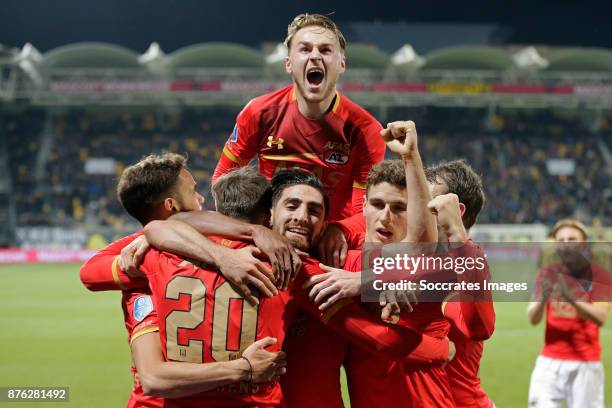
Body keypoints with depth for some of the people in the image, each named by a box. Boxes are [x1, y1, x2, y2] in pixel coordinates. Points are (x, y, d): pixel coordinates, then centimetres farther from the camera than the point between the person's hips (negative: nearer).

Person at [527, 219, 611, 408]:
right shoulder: (547, 274, 5)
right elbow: (533, 319, -2)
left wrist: (570, 299, -29)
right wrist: (542, 298, -23)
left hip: (586, 364, -2)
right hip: (550, 362, 2)